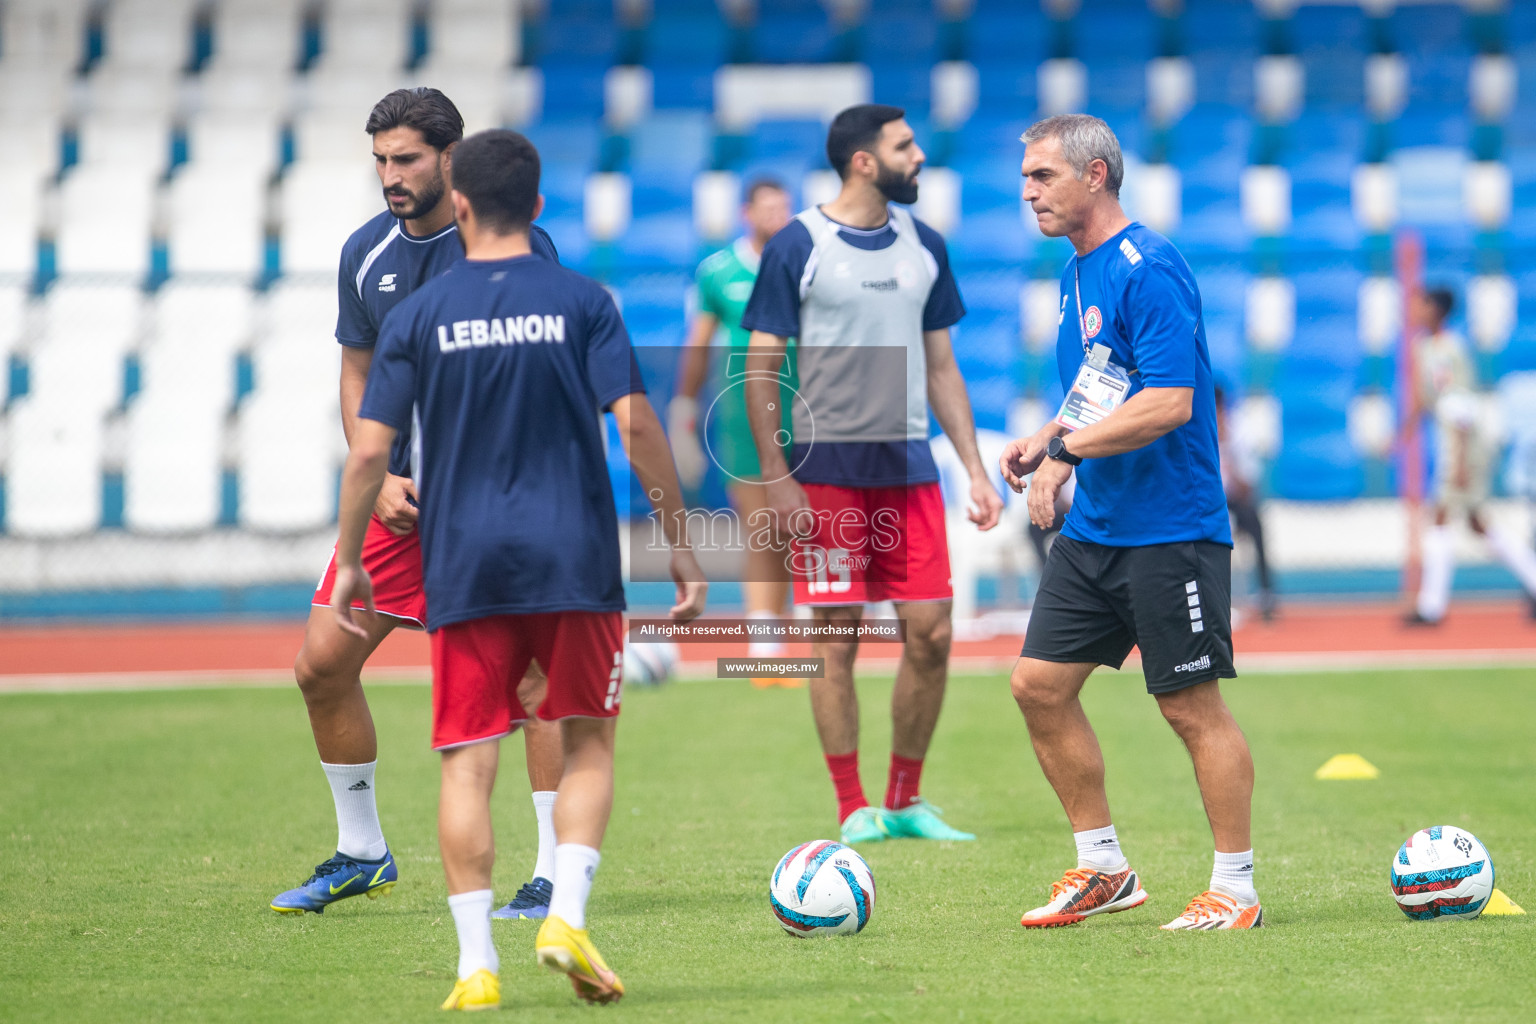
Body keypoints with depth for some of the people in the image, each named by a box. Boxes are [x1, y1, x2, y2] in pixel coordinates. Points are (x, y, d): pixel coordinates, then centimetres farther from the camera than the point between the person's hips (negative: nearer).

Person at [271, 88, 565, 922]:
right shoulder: (366, 253, 6)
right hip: (402, 495, 5)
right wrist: (379, 476, 0)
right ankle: (361, 853, 19)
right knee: (321, 665, 2)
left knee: (532, 675, -10)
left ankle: (555, 876, -1)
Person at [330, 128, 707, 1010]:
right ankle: (567, 918, -3)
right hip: (575, 561, 0)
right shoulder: (583, 302, 0)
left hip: (464, 571, 0)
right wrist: (680, 543, -1)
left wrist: (350, 560, 9)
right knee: (588, 745, 14)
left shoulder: (417, 316, 2)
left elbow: (370, 450, -2)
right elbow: (637, 425, -7)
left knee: (468, 765, 3)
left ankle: (477, 964, -2)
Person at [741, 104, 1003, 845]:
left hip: (908, 466, 5)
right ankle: (853, 812, 6)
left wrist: (976, 470, 10)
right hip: (826, 470, -5)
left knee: (931, 636, 1)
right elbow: (762, 368, -4)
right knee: (836, 642, -3)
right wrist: (776, 478, -11)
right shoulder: (797, 247, -5)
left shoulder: (923, 246, 11)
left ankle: (905, 802, 15)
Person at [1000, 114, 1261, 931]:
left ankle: (1236, 889, 7)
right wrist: (1048, 439, 6)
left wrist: (1063, 447, -21)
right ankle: (1103, 870, 17)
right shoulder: (1076, 274, 14)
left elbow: (1169, 403, -24)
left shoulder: (1148, 271, -16)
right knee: (1039, 684, 6)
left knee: (1191, 707, -3)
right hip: (1093, 528, 9)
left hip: (1168, 528, -9)